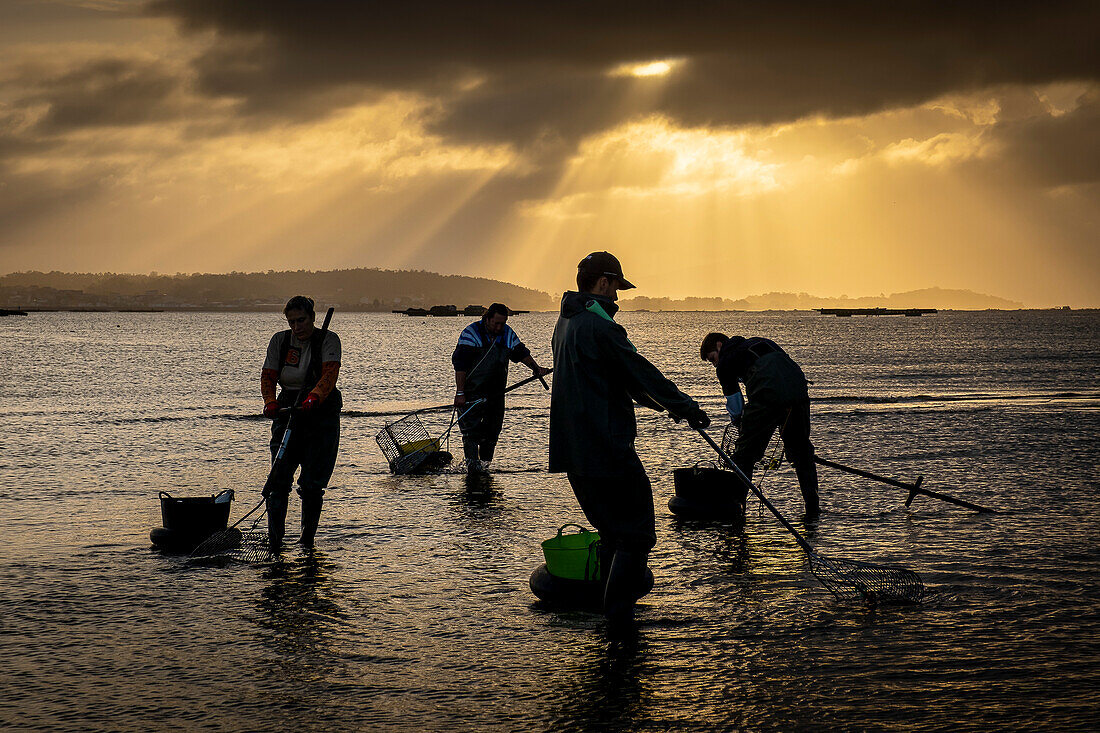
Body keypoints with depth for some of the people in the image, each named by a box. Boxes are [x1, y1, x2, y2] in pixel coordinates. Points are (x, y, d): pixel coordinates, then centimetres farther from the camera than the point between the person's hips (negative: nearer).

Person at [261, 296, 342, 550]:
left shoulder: (328, 340, -5)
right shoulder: (279, 341, 6)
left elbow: (329, 375, -19)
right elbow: (268, 376, 3)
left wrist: (313, 398, -37)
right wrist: (270, 402, -18)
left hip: (322, 415, -3)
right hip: (288, 411, 3)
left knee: (312, 483, -4)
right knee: (279, 477, -9)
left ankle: (308, 538, 11)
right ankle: (274, 538, -9)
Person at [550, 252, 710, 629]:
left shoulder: (567, 323, 17)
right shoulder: (598, 325, -15)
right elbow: (640, 371, -14)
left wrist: (669, 404, 26)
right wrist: (686, 407, -5)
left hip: (574, 452, 10)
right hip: (606, 448, -10)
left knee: (613, 532, 20)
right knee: (636, 533, -3)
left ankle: (611, 611, 24)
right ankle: (618, 618, -5)